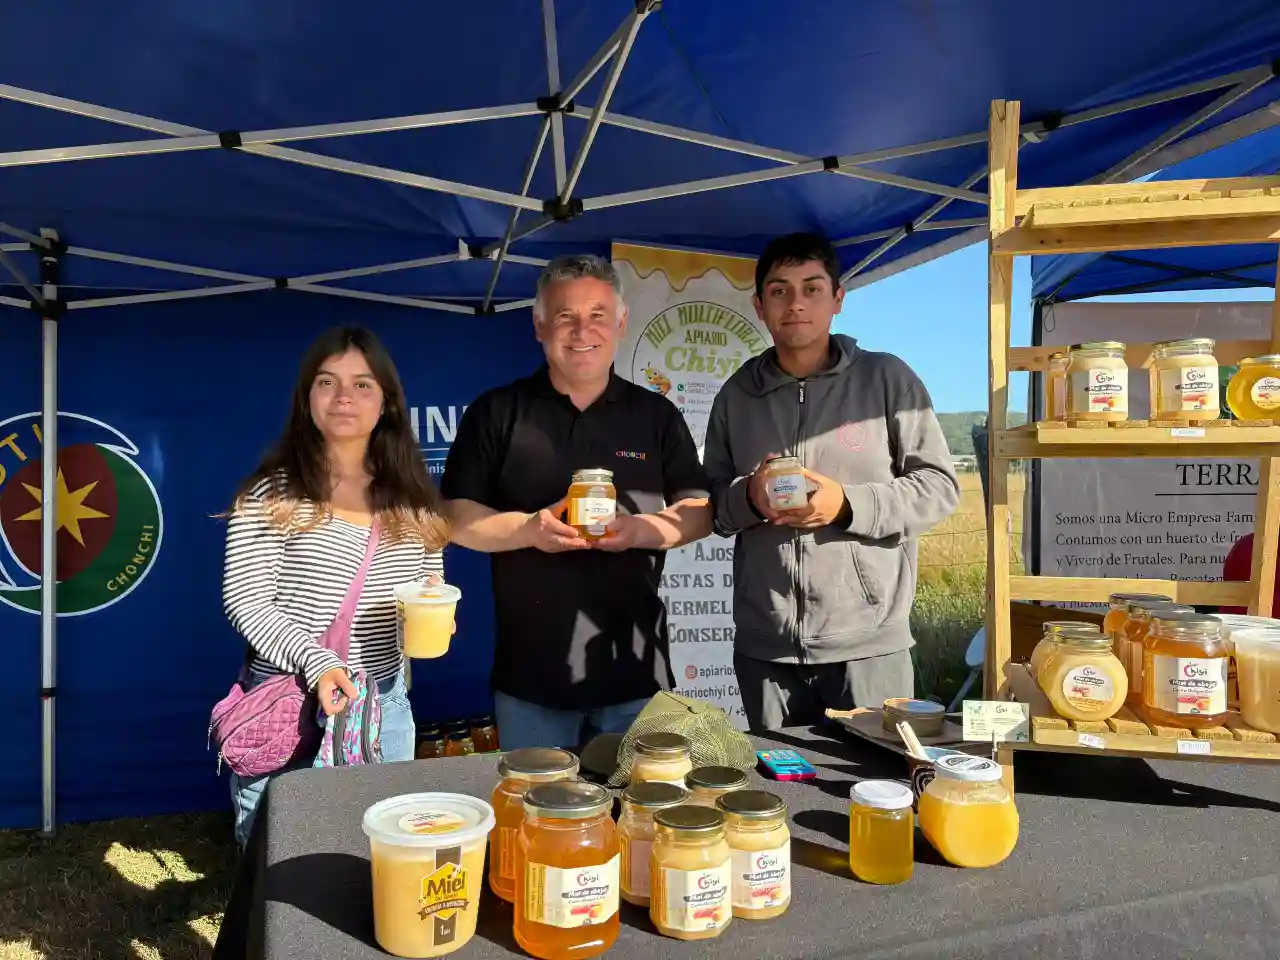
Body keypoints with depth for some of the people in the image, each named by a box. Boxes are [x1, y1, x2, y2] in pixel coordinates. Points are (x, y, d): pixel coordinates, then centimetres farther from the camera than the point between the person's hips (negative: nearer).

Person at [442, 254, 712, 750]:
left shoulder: (656, 415, 7)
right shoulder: (495, 413, 2)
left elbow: (700, 511, 5)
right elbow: (456, 518, 0)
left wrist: (641, 528, -16)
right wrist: (529, 528, -19)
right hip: (530, 672, 0)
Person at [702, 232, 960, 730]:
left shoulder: (888, 379, -1)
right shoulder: (736, 394, 8)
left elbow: (938, 486, -1)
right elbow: (711, 501, 13)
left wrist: (847, 504, -15)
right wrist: (748, 498, -10)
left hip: (869, 644, -2)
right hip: (763, 647, 3)